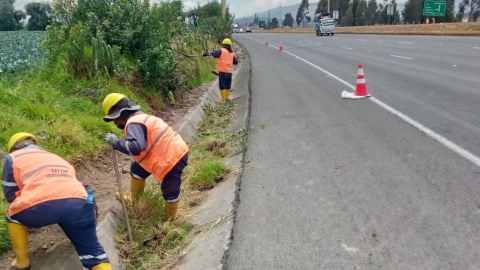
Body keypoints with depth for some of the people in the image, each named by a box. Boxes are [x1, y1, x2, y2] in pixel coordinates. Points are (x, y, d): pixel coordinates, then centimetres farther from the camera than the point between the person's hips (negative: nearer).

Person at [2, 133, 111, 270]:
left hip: (42, 206, -3)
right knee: (93, 252, 12)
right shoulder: (57, 158, 40)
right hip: (78, 203, 3)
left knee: (13, 215, 32)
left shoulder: (13, 157, 26)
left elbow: (10, 195, 23)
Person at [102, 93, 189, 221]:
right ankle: (133, 199, 43)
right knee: (137, 169, 24)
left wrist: (116, 142, -22)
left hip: (172, 157, -12)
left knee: (170, 192, 0)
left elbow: (136, 147, -34)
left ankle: (168, 220, 21)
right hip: (168, 151, 12)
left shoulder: (133, 123, -20)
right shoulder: (139, 118, 13)